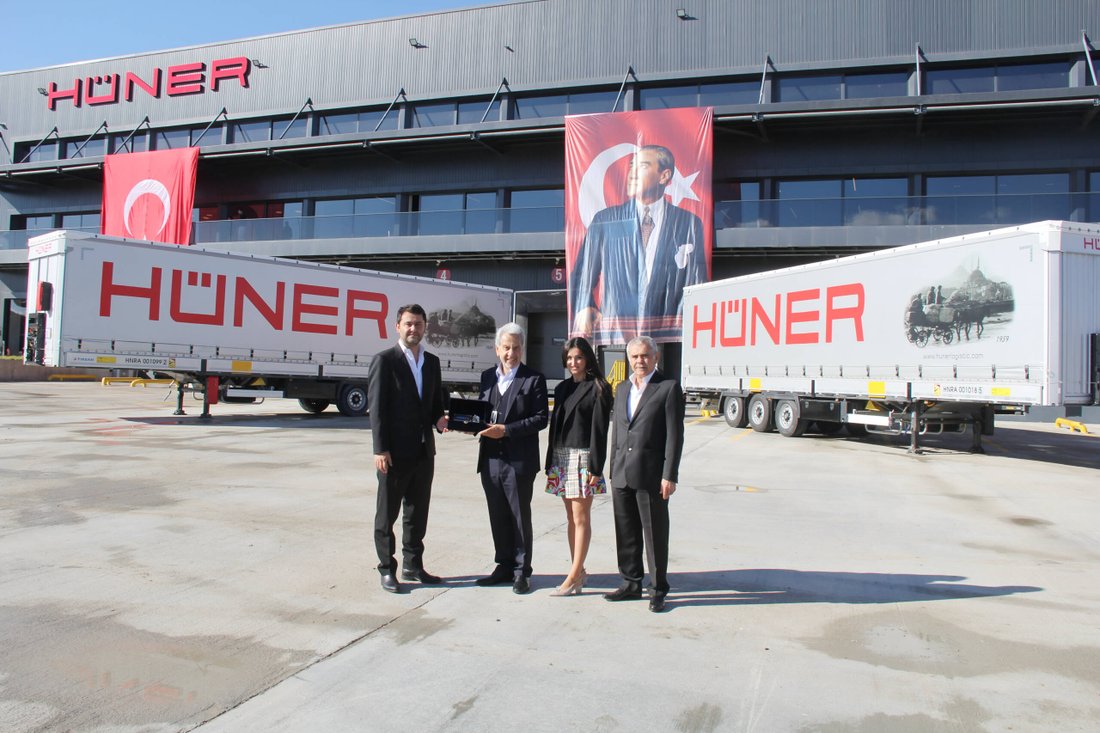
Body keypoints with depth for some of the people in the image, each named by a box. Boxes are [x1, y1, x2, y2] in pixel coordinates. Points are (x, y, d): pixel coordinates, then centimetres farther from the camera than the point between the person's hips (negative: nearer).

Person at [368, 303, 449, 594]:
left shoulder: (432, 362, 12)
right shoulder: (384, 360, -6)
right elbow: (376, 406, -10)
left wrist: (439, 419, -4)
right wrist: (380, 449, -15)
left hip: (424, 450, 6)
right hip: (394, 452, -6)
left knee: (418, 513, 15)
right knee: (387, 514, 6)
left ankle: (413, 565, 28)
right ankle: (387, 570, 17)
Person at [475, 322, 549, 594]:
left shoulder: (534, 379, -5)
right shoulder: (487, 376, 12)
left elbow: (541, 418, -10)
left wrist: (506, 430, -17)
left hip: (519, 460, -5)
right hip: (490, 459, 5)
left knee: (521, 518, 5)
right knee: (498, 518, 13)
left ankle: (521, 572, 16)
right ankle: (505, 566, 26)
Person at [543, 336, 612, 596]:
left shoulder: (598, 388, -5)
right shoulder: (562, 388, 15)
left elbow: (599, 430, -9)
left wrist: (595, 468, -14)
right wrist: (550, 462, 12)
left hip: (582, 457, -7)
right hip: (561, 457, 7)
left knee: (581, 518, -3)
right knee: (571, 518, 10)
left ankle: (574, 577, 0)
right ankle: (578, 571, 17)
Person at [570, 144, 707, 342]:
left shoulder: (689, 223, 9)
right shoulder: (604, 220, 11)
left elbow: (697, 284, 8)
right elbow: (582, 275, 12)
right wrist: (585, 309, -6)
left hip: (669, 333, 0)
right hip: (614, 332, 0)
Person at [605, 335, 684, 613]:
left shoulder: (669, 387, -5)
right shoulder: (622, 389, 15)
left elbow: (675, 435, -9)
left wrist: (669, 476, -13)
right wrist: (613, 472, 14)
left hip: (651, 475, -6)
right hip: (622, 475, 6)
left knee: (655, 535, 3)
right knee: (626, 534, 13)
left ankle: (658, 590, 15)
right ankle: (631, 584, 26)